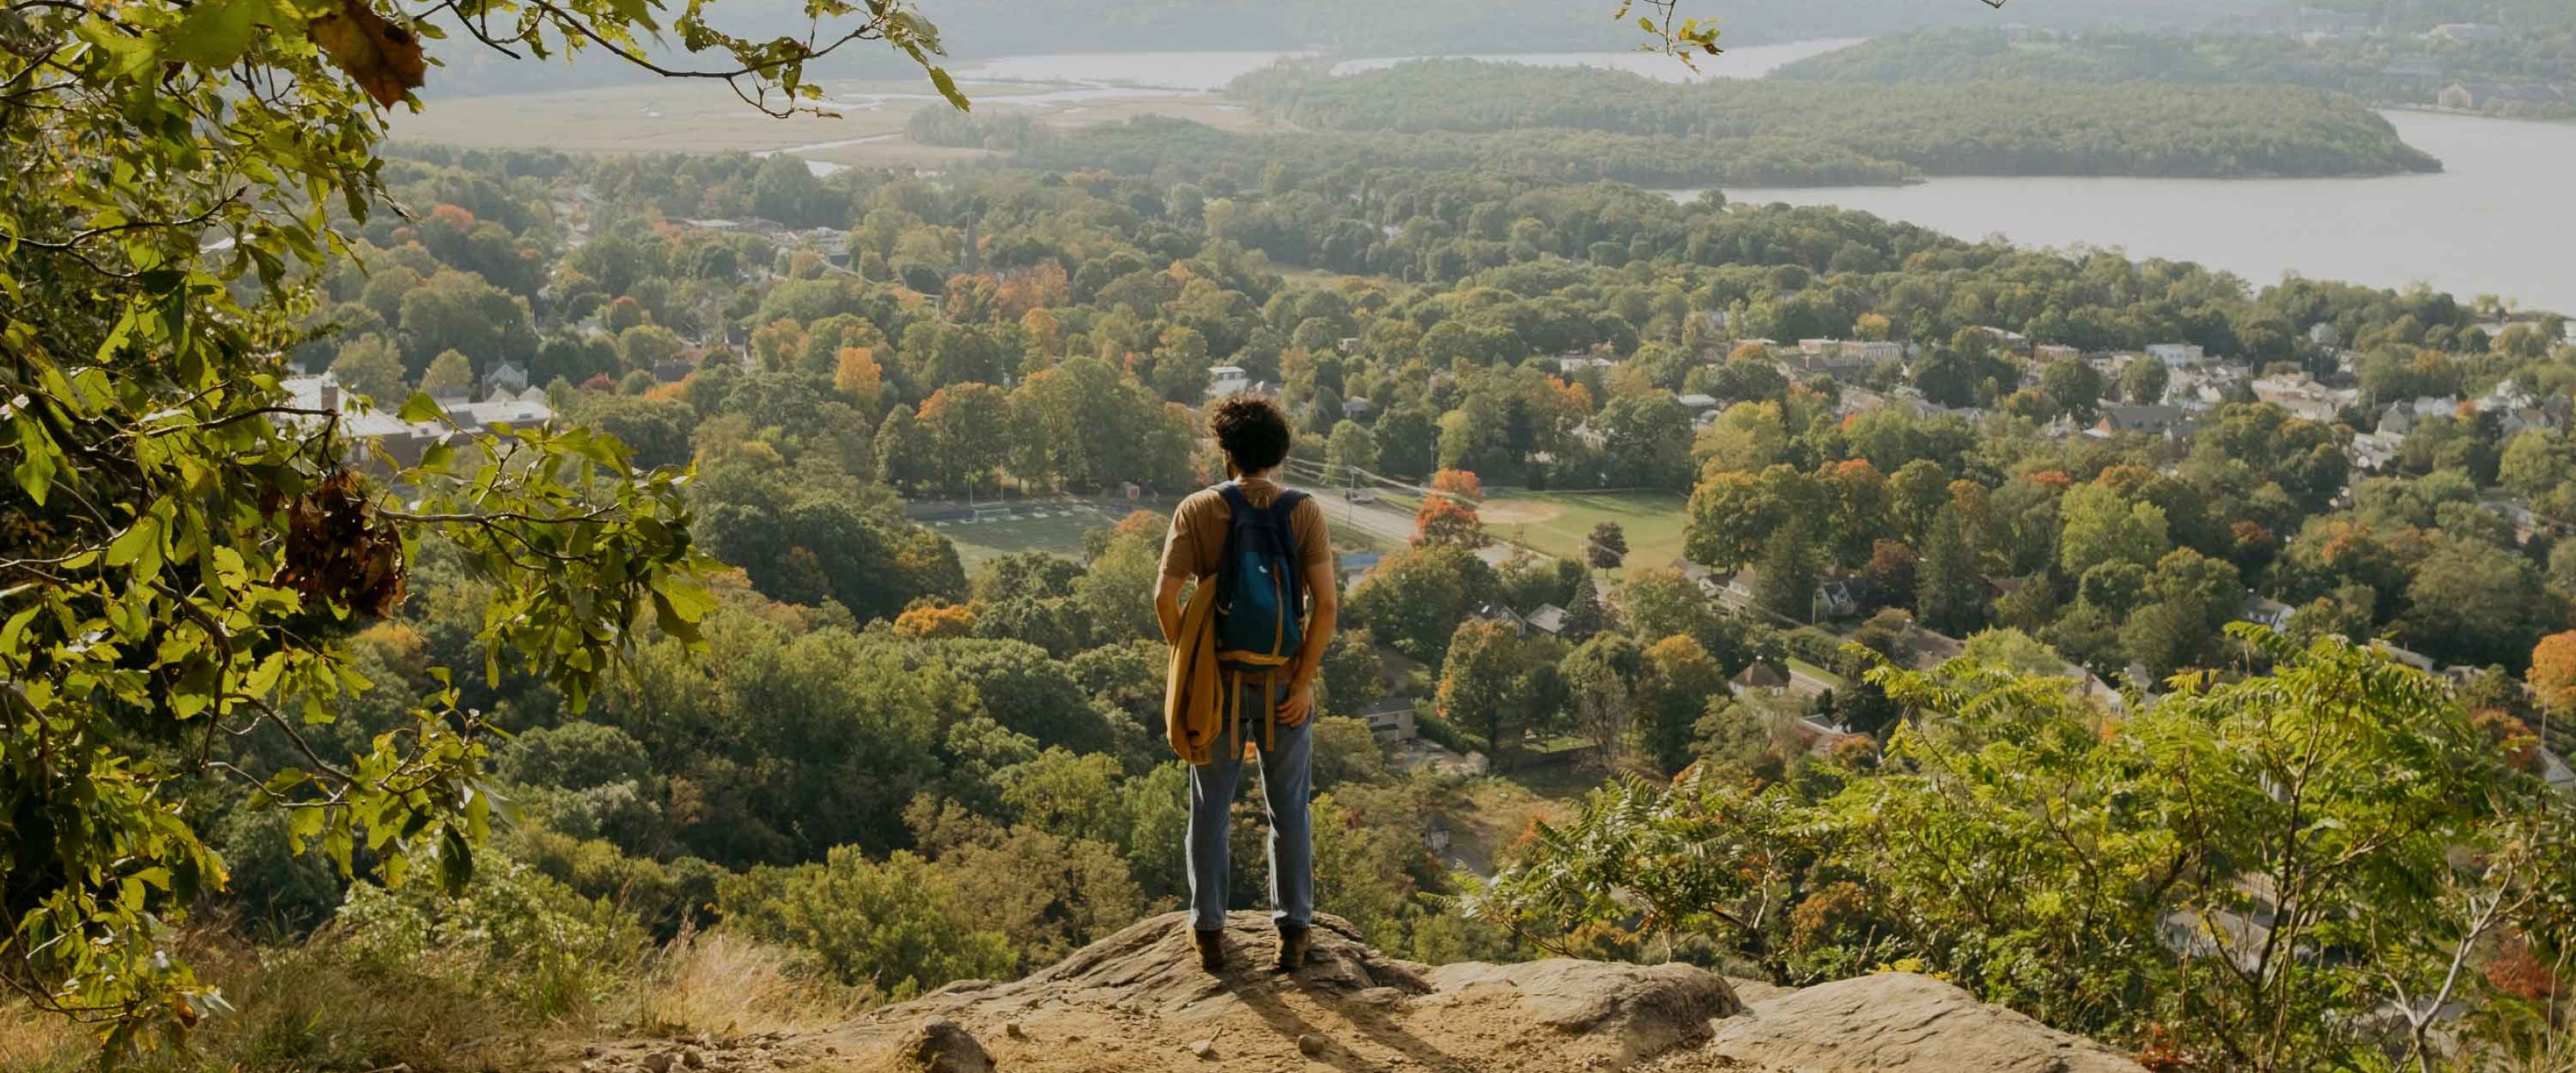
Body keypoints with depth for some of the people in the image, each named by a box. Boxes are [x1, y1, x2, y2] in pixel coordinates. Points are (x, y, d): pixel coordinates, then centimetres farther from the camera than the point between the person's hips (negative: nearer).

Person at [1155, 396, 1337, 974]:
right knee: (1288, 812, 12)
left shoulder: (1197, 510, -6)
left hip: (1219, 681, 0)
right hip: (1283, 682, 0)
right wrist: (1305, 678, -7)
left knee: (1210, 809, 12)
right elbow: (1326, 603, -13)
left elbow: (1166, 597, -12)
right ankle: (1293, 933, 15)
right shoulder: (1305, 511, -6)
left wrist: (1185, 663, 1)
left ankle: (1209, 932, 18)